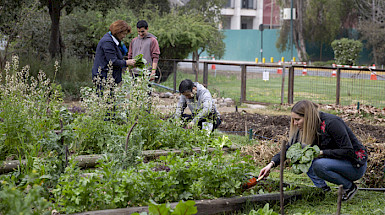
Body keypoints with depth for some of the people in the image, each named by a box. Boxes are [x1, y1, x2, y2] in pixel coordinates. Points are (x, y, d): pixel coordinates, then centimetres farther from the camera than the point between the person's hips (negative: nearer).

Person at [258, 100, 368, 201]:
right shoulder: (305, 128, -3)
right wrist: (271, 164, -13)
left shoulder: (332, 123, -25)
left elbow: (348, 151, -26)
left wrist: (320, 153, -29)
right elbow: (289, 148, 0)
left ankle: (350, 187, -10)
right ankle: (322, 187, -5)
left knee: (318, 165, -32)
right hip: (334, 160, 7)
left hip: (356, 164, -7)